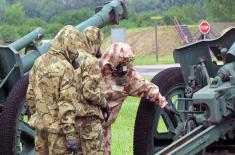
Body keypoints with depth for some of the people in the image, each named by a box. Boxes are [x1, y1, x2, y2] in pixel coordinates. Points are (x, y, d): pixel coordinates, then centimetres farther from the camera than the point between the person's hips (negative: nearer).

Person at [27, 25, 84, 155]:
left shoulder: (38, 62, 4)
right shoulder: (65, 68, -18)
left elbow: (30, 95, 11)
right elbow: (67, 104, -21)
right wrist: (71, 134, -19)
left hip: (40, 124, 7)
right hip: (58, 127, -7)